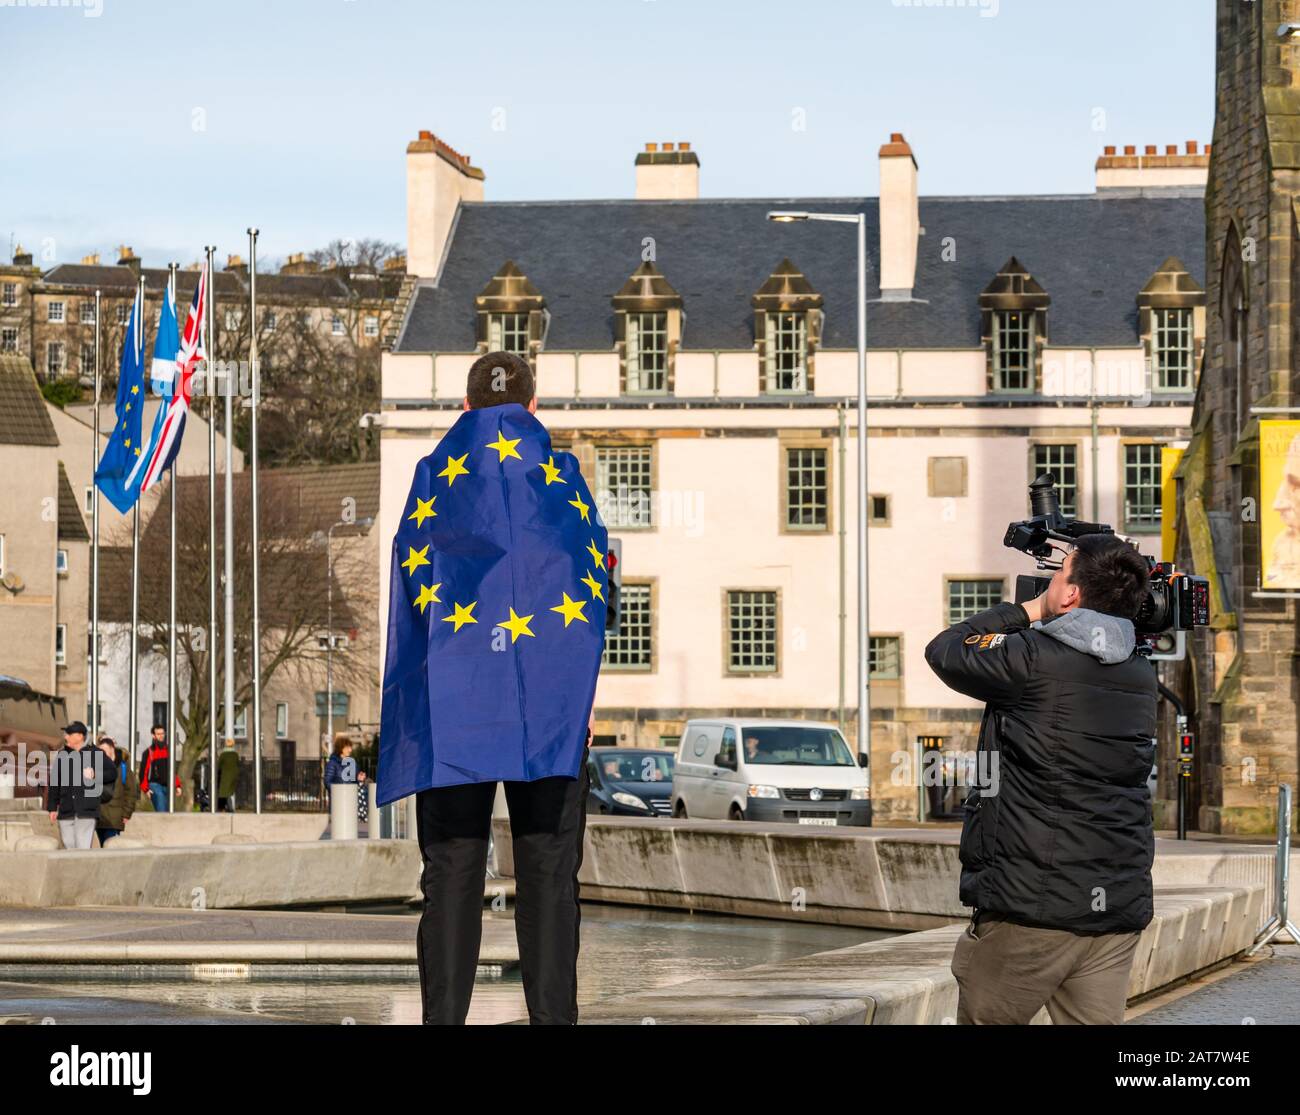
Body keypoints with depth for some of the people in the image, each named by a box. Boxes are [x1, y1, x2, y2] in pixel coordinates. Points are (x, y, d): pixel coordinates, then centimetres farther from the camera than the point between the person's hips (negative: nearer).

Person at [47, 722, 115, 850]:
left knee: (83, 847, -10)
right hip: (66, 810, 4)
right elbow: (54, 782, 16)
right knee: (68, 845, 5)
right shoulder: (62, 756, 13)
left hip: (86, 810, -4)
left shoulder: (95, 754, 3)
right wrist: (53, 807, 12)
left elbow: (112, 773, 6)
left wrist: (95, 775, -10)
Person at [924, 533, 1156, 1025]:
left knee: (985, 1019, 8)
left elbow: (943, 650, 6)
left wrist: (1025, 612, 14)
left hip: (1030, 910, -6)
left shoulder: (1032, 659, -11)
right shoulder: (1140, 675, 9)